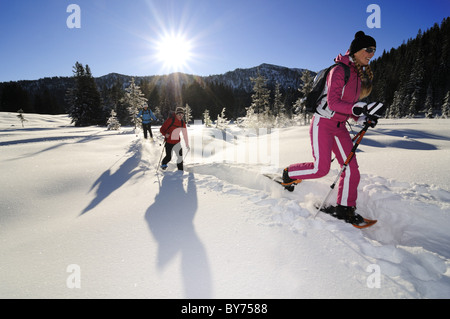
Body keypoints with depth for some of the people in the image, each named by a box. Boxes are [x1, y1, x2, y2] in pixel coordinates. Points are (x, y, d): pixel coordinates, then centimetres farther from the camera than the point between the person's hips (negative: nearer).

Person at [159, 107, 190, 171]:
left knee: (180, 157, -7)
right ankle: (163, 164, 41)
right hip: (169, 142, -4)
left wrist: (187, 145, 8)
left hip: (177, 142, 4)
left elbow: (185, 134, 6)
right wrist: (165, 134, -34)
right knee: (168, 157, 8)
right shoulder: (170, 120, -16)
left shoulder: (182, 123, -1)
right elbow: (162, 129, -13)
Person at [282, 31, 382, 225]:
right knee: (321, 169, -11)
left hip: (339, 127, 8)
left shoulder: (360, 75, 13)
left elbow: (349, 102, 17)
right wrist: (354, 108, -37)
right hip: (322, 124, -8)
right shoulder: (340, 70, -14)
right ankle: (289, 173, 16)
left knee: (352, 169, 0)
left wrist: (362, 117, 1)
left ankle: (345, 209, 13)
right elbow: (333, 102, -22)